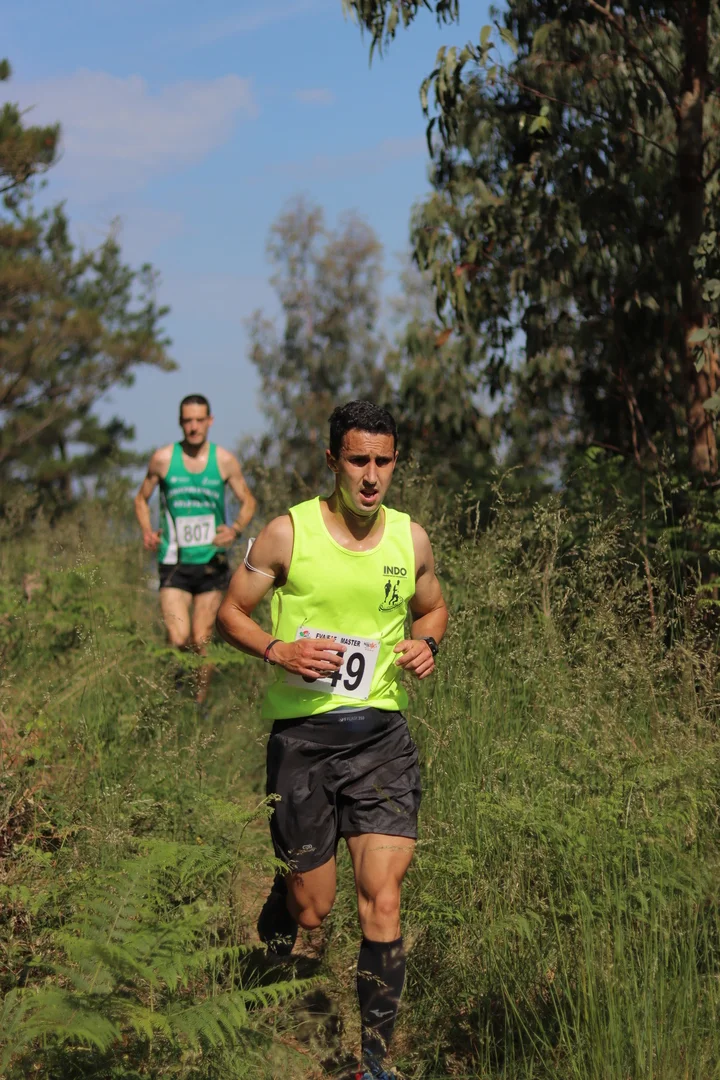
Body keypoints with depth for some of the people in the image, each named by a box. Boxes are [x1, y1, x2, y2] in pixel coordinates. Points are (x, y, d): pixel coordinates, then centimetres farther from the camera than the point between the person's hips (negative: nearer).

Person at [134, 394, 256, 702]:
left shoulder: (225, 461, 2)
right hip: (174, 564, -1)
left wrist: (235, 529, -7)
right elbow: (141, 499, 13)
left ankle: (199, 703, 18)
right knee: (178, 640, -14)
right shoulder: (163, 458, 0)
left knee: (202, 642, 2)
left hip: (211, 562, 1)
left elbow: (248, 501, 13)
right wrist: (147, 532, -5)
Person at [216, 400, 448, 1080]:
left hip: (381, 734, 2)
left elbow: (432, 608, 22)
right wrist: (278, 650, -16)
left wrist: (425, 643, 0)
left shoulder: (411, 539, 5)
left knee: (382, 897, -9)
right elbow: (230, 613, 2)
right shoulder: (288, 533, -5)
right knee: (311, 907, 5)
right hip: (302, 735, -2)